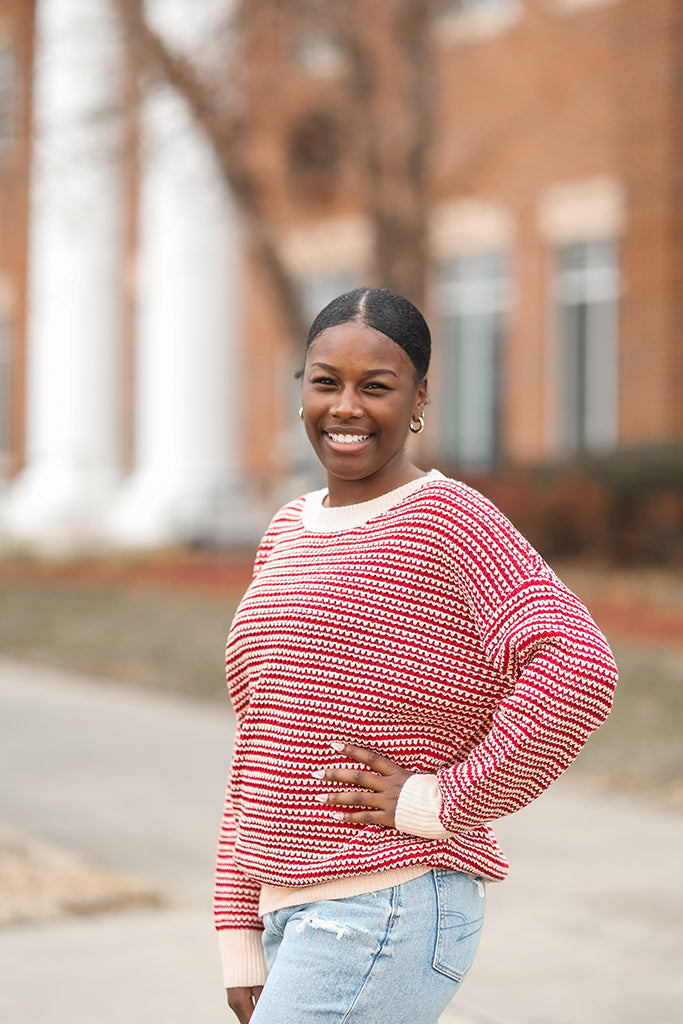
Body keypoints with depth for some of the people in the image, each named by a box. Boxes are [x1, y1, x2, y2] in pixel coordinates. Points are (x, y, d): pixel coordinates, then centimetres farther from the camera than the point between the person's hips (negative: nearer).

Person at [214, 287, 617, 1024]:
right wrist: (240, 936, 13)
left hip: (387, 919, -8)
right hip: (292, 916, 8)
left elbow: (576, 669, -25)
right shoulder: (289, 534, 14)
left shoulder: (447, 520, -11)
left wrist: (444, 798, -19)